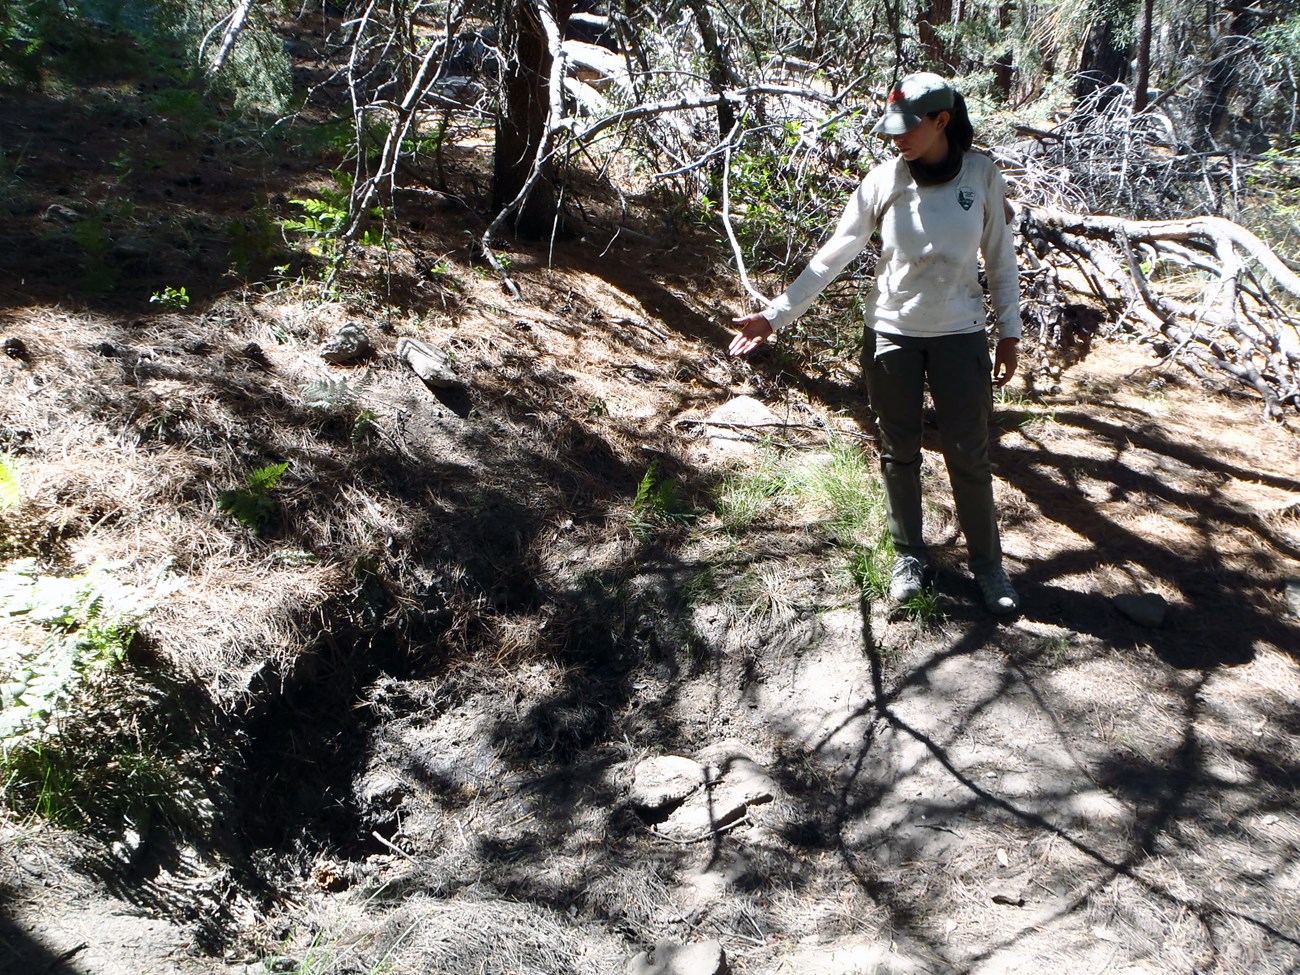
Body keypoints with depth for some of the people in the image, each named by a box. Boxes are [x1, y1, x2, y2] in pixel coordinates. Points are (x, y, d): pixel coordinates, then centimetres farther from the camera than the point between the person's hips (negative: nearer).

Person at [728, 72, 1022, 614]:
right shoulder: (883, 182, -8)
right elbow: (832, 257, -7)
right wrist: (776, 314, -12)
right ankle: (909, 555, 30)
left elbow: (999, 258, 2)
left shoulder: (981, 175, -7)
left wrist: (1009, 331, 0)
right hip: (891, 334, 1)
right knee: (898, 451, 11)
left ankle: (987, 563, 22)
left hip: (960, 335, 0)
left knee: (968, 455, 4)